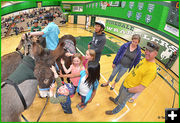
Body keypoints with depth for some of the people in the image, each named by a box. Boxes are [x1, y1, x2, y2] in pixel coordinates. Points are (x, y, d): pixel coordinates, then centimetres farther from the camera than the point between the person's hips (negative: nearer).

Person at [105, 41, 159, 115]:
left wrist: (128, 90, -18)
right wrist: (128, 77, 9)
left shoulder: (152, 69, -33)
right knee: (120, 93, 35)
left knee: (121, 103, 20)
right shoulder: (145, 59, -7)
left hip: (129, 90, -7)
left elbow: (140, 89, -31)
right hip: (125, 82, 7)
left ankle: (115, 111, 50)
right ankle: (115, 101, 67)